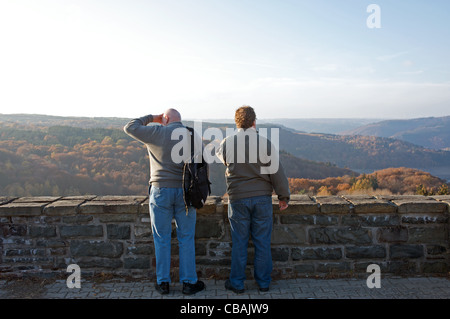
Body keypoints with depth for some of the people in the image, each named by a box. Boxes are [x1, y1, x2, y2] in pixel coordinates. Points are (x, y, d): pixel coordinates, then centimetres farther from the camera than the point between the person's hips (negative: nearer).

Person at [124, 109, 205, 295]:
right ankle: (189, 282, 17)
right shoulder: (192, 135, 3)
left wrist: (150, 118, 15)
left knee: (161, 239, 10)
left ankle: (163, 283, 19)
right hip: (185, 191, 2)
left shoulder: (157, 133, -4)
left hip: (160, 190, -1)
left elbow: (129, 128, 5)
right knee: (186, 239, 10)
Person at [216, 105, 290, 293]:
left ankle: (237, 283, 21)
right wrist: (283, 196, 6)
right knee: (262, 242, 10)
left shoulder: (227, 143, -4)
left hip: (238, 199, 0)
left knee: (239, 243, 10)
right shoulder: (265, 143, -7)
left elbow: (219, 155, 18)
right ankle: (263, 283, 22)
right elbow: (277, 172, -4)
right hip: (262, 198, 0)